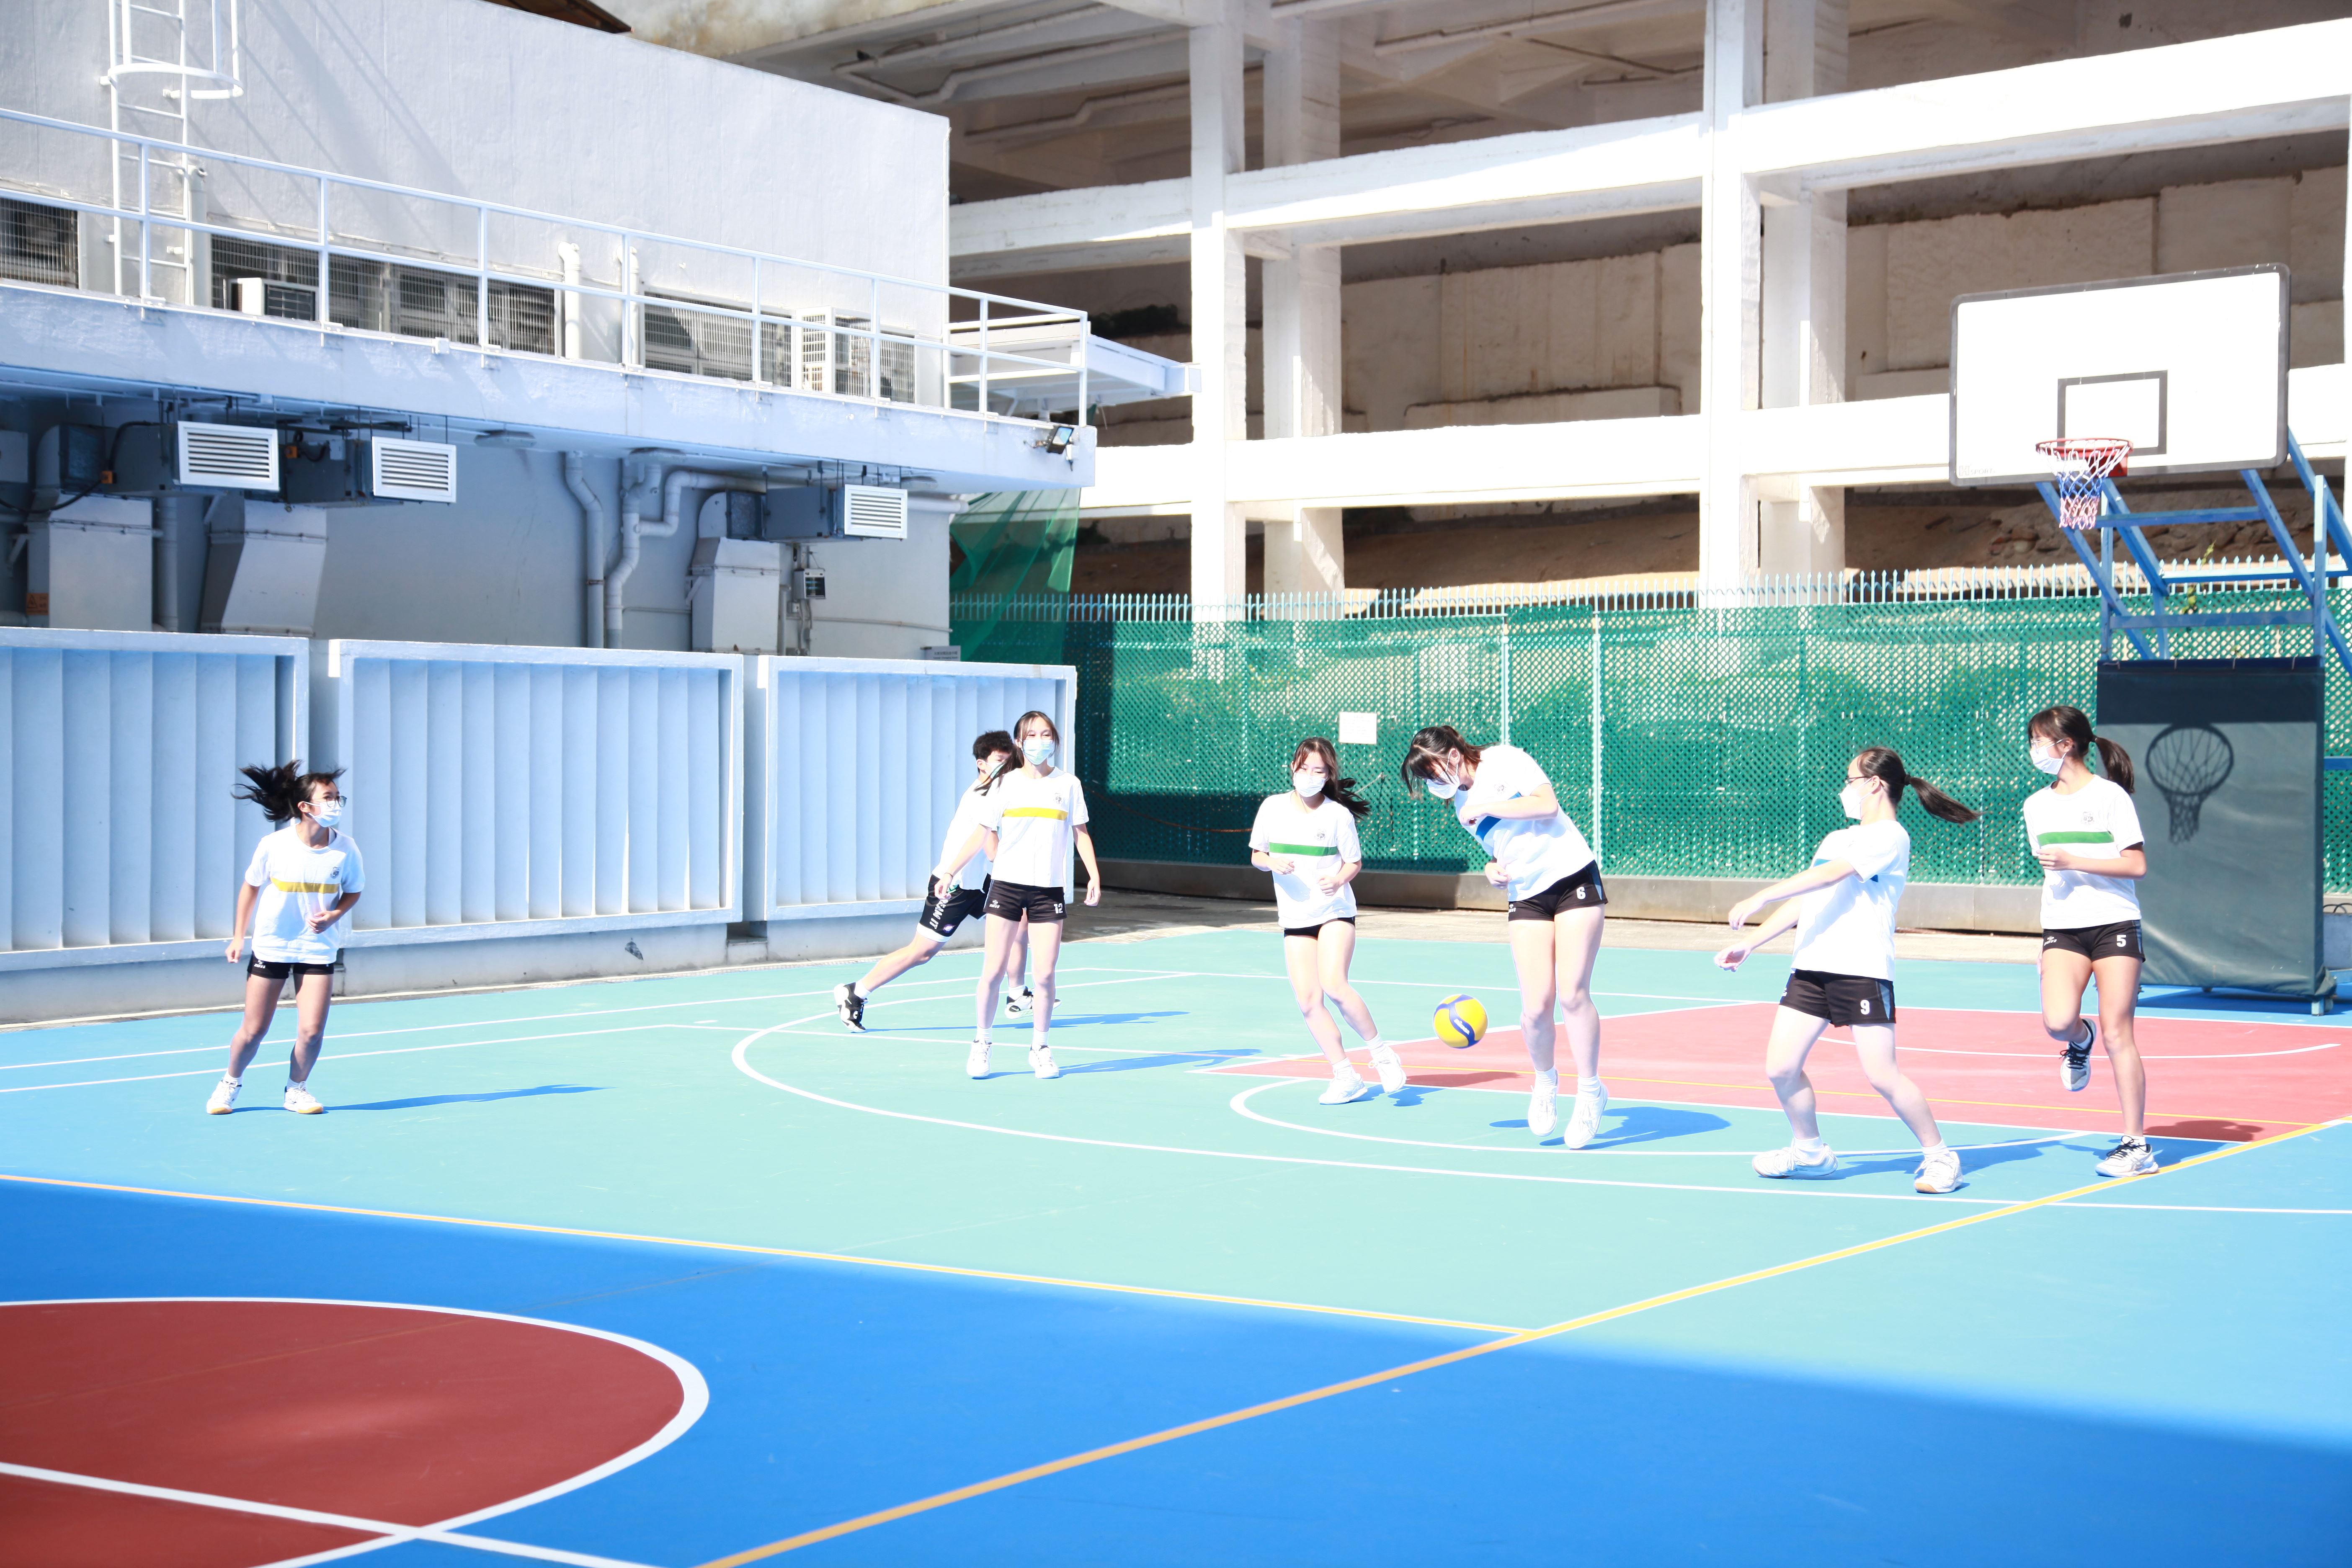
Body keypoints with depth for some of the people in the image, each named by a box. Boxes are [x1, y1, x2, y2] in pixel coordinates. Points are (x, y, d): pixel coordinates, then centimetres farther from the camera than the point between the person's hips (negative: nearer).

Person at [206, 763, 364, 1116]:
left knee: (311, 1031, -8)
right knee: (253, 1031, 5)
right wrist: (238, 936, 3)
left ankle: (297, 1089, 19)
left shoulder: (345, 849, -11)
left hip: (318, 950, 1)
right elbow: (250, 887, 2)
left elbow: (353, 892, 5)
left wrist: (334, 915, -15)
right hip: (271, 947, -1)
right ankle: (231, 1082, 33)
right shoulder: (273, 846, -14)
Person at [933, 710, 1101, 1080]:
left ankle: (1040, 1048, 11)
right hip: (1007, 885, 0)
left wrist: (1094, 875, -1)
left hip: (1048, 890, 0)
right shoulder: (1006, 785, 3)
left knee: (1044, 975, -4)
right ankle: (981, 1045, 13)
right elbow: (982, 834, 6)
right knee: (993, 972, -2)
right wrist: (948, 872, 2)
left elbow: (1081, 833, 10)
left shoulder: (1068, 784, 5)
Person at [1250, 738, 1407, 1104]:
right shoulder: (1272, 807, 0)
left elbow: (1355, 862, 2)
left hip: (1335, 912, -3)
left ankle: (1381, 1051, -3)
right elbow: (1256, 856, 9)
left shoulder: (1339, 815, -7)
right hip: (1295, 918, 3)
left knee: (1334, 984, -23)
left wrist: (1338, 880, -19)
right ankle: (1346, 1077, 5)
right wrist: (1272, 863, -14)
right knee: (1308, 1002, -5)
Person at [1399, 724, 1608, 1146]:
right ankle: (1545, 1080, 17)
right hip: (1527, 899, 5)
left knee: (1572, 994, -12)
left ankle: (1590, 1090, 5)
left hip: (1574, 879, -5)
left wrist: (1485, 807, -10)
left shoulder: (1504, 760, -3)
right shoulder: (1462, 807, 15)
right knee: (1536, 1006, -10)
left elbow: (1547, 804, -15)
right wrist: (1494, 871, 3)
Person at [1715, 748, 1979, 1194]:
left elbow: (1830, 876, -16)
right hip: (1811, 968, 8)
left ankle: (1939, 1156, 7)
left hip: (1863, 970, -8)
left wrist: (1760, 898, -20)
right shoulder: (1835, 839, 23)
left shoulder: (1890, 836, -4)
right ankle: (1810, 1151, 19)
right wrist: (1750, 943, 17)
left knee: (1882, 1076, -11)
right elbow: (1802, 901, 26)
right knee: (1780, 1067, -1)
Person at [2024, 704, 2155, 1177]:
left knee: (2117, 1035, -5)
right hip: (2062, 929, 4)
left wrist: (2073, 862, -17)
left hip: (2114, 925, -4)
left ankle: (2136, 1145, 2)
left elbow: (2137, 866, -9)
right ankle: (2081, 1040, 18)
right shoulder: (2036, 805, 12)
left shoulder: (2109, 796, -6)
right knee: (2057, 1022, -20)